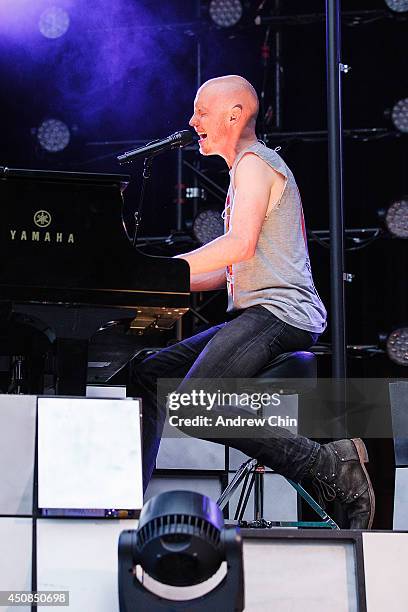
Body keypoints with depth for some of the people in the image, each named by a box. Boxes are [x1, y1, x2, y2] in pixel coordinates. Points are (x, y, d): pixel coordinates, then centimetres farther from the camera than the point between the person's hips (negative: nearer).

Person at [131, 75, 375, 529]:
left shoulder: (254, 161, -4)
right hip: (257, 314, 11)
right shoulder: (246, 168, 28)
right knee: (149, 375, 7)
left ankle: (330, 465, -23)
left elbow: (241, 245, -21)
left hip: (279, 312, -11)